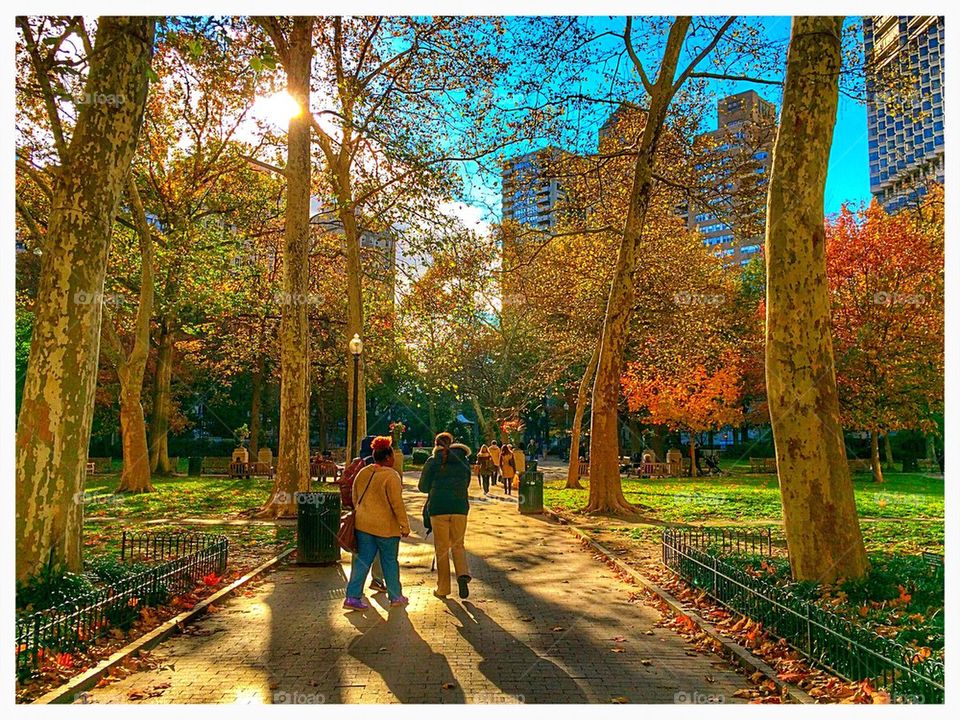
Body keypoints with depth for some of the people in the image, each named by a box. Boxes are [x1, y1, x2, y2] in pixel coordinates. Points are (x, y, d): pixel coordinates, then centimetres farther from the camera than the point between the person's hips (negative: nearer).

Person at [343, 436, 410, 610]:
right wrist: (405, 525, -9)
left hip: (363, 524, 5)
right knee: (390, 561, 9)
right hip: (386, 527, -5)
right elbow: (397, 503, -15)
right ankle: (395, 597, 20)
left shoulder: (362, 473, 6)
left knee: (362, 561, 9)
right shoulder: (391, 475, -14)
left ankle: (353, 596, 4)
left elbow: (355, 499, 14)